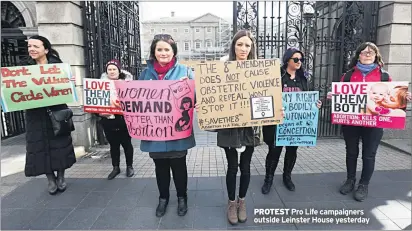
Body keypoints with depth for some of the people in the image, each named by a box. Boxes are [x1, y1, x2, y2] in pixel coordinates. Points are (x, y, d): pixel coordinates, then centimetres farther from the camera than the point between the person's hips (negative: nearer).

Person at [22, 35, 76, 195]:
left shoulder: (57, 65, -1)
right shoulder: (25, 67, 5)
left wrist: (70, 82, -21)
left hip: (57, 110, -2)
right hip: (35, 113, 2)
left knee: (59, 142, 5)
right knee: (39, 145, 4)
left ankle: (61, 176, 22)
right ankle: (50, 179, 19)